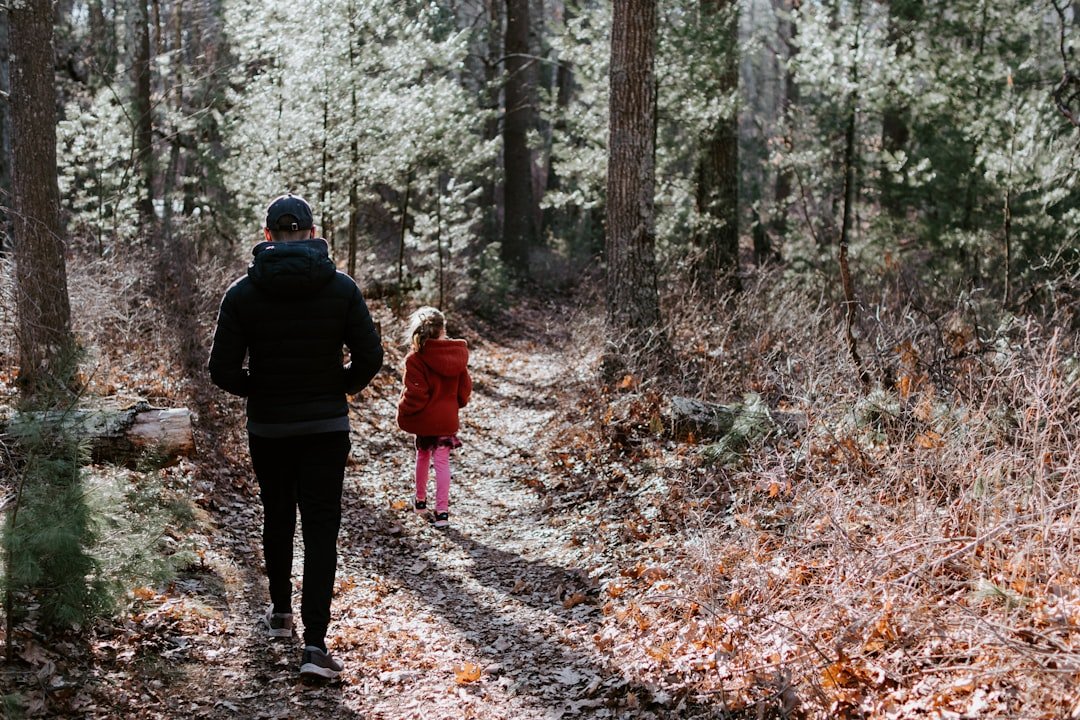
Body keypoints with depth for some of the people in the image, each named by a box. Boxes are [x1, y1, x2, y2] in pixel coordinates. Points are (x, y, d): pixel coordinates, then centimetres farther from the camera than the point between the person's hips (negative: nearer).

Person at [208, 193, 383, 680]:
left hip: (267, 428, 1)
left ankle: (280, 613, 36)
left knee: (277, 519, 21)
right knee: (321, 530, -2)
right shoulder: (341, 288, -6)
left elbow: (223, 371, -9)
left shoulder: (242, 293, -6)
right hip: (327, 428, -1)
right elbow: (370, 358, -7)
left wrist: (258, 391, 10)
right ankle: (315, 645, -11)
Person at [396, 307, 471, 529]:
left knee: (423, 456, 21)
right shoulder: (457, 354, -3)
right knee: (442, 462, 4)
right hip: (447, 418, 2)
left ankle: (420, 500, 37)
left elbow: (414, 393, -20)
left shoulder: (416, 358, -18)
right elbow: (465, 387, 6)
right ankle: (442, 511, -3)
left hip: (424, 418, -2)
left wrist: (403, 413, -3)